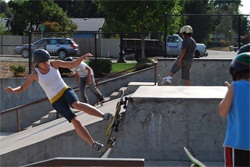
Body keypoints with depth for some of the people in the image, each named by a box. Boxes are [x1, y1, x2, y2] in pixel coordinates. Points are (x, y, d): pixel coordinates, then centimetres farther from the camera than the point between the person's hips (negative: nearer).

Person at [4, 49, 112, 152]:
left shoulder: (54, 64, -3)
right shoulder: (34, 75, -8)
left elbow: (72, 65, 0)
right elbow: (21, 88, -3)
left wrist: (82, 57, -17)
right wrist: (12, 90, -24)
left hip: (65, 91, 1)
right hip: (56, 101, -1)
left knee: (77, 105, -36)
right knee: (75, 121, -16)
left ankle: (104, 116, -36)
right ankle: (93, 143, -11)